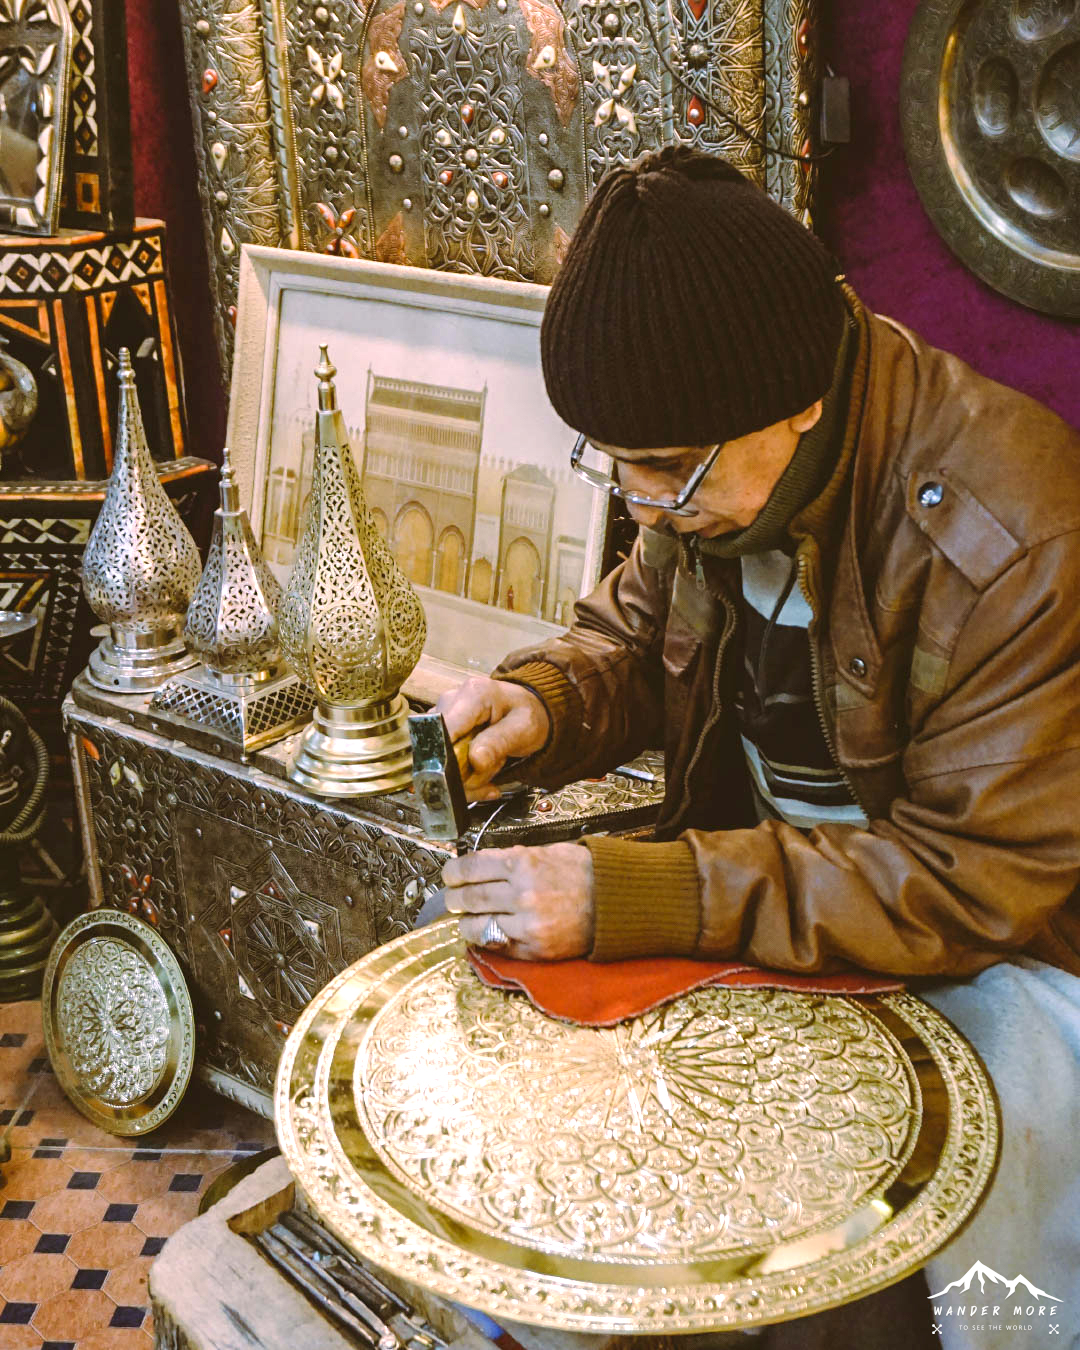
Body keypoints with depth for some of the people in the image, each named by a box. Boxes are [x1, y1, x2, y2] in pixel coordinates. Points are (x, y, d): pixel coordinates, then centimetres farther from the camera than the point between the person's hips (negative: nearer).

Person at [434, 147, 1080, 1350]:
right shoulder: (713, 458, -11)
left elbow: (971, 880, -30)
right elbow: (634, 629, 6)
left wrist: (632, 897, -36)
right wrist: (542, 701, -19)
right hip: (773, 865, 6)